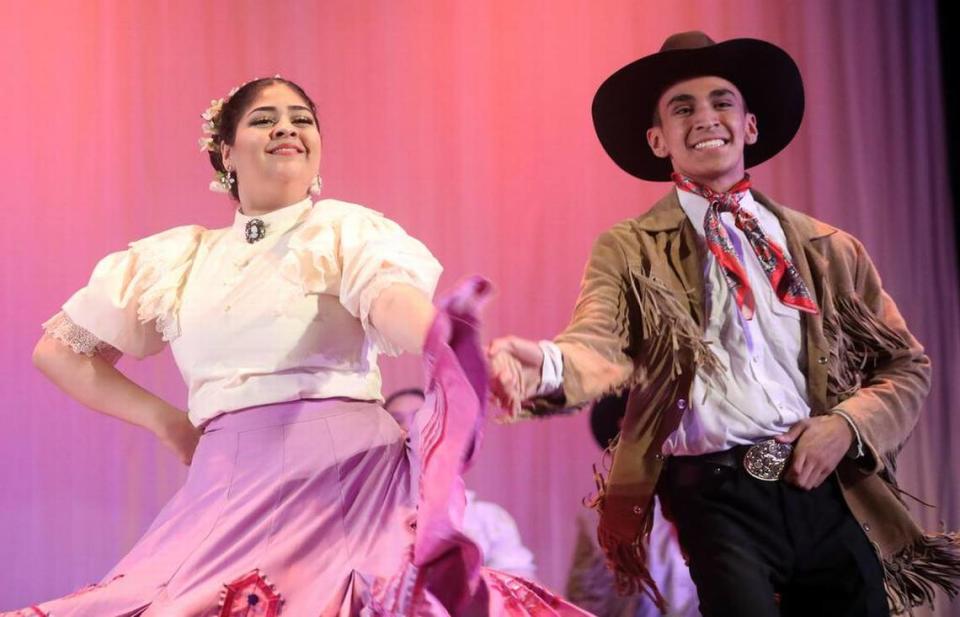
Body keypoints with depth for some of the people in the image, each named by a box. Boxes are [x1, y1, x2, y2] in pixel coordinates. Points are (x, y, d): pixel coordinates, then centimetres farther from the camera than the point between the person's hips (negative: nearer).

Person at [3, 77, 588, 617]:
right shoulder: (179, 259, 15)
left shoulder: (347, 230, 3)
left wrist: (449, 346, -44)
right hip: (228, 493, 4)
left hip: (344, 476, -3)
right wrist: (166, 422, 13)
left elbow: (395, 302, -20)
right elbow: (57, 350, 23)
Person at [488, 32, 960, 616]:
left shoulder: (828, 248, 14)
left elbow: (907, 365, 16)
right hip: (717, 499, -3)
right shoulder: (629, 250, 6)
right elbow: (602, 343, -13)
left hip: (829, 495, 3)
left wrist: (848, 423, -4)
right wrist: (547, 363, -36)